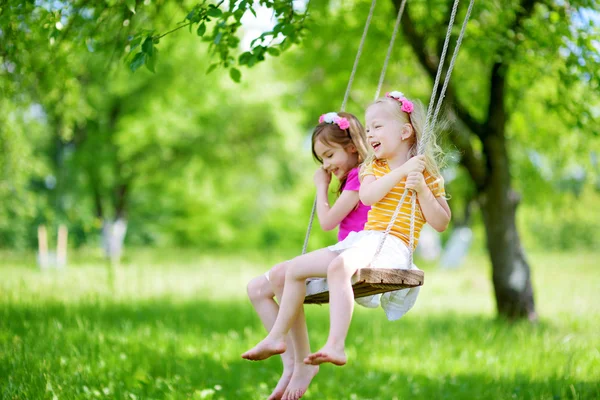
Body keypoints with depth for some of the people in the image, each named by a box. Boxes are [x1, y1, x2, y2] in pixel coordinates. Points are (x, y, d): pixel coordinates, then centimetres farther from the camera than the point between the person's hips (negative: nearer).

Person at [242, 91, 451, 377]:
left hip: (392, 246, -7)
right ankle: (277, 338, 14)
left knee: (339, 266, -38)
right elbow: (368, 196, -3)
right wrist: (401, 171, -9)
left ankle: (336, 346, -48)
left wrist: (422, 189, -11)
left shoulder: (424, 172, 6)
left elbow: (441, 223, 0)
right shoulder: (373, 168, 20)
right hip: (363, 239, 7)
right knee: (295, 269, 4)